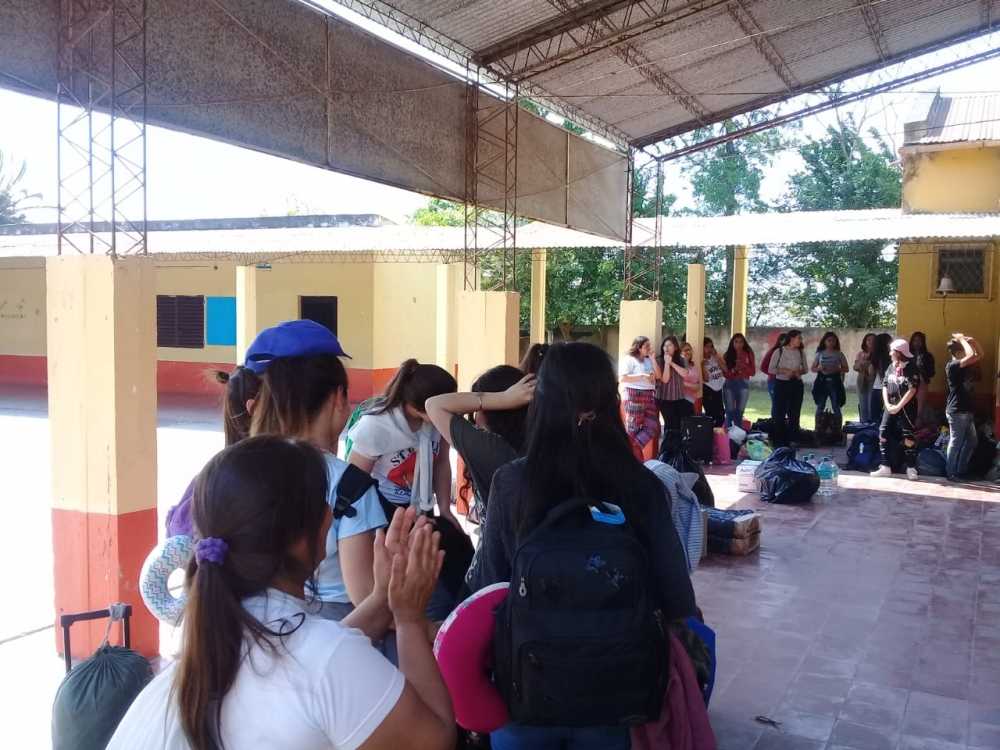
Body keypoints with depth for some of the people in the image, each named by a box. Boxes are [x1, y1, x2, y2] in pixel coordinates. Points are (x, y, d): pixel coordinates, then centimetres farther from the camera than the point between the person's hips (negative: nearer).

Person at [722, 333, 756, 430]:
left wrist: (744, 366, -12)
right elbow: (725, 373, -1)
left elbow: (753, 372, 4)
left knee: (740, 412, 3)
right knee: (730, 412, -2)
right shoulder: (728, 355, 1)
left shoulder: (748, 354, 5)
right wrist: (734, 369, -17)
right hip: (730, 384, -1)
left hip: (743, 384, 1)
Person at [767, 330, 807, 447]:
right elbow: (771, 369, -4)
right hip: (781, 384, -4)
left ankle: (792, 440, 15)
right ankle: (779, 440, 4)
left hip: (796, 384, 4)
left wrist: (799, 372, -7)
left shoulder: (801, 353, 6)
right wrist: (785, 371, -17)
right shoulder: (779, 351, -5)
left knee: (794, 413, 7)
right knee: (779, 412, -3)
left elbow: (805, 369, 15)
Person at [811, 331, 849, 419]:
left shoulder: (839, 354, 5)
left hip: (835, 382, -1)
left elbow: (846, 369, 5)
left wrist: (837, 369, -14)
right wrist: (819, 368, -11)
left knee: (836, 408, -2)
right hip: (822, 381, 1)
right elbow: (812, 368, 10)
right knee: (820, 407, 2)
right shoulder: (820, 354, 8)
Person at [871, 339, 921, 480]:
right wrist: (887, 404, -4)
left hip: (906, 408, -6)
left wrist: (898, 406, -16)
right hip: (890, 407, 6)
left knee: (908, 438, -4)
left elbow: (912, 390, -15)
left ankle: (911, 468, 4)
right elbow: (885, 386, 9)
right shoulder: (891, 367, 10)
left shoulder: (912, 368, -9)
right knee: (883, 435, 2)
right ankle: (885, 467, 8)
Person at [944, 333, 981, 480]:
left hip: (966, 411, 10)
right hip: (957, 412, -10)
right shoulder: (952, 366, -16)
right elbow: (972, 355, -28)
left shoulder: (963, 365, 12)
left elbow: (980, 355, 19)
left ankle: (961, 470, 24)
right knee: (956, 443, -3)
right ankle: (951, 473, 5)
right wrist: (962, 339, -15)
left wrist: (973, 340, 3)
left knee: (972, 441, 15)